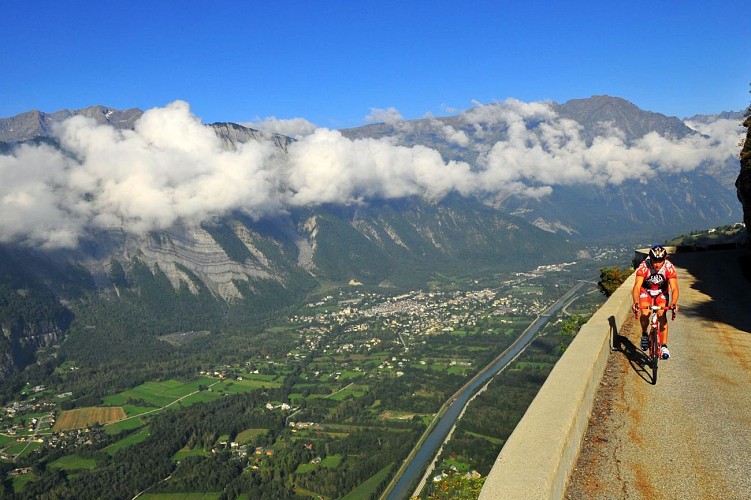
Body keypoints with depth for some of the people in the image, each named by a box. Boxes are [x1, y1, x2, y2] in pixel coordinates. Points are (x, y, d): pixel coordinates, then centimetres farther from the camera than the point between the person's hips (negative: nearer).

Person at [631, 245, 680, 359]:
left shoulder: (669, 267, -28)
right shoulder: (644, 267, -32)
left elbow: (674, 288, -32)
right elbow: (637, 286, -38)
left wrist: (674, 303, -50)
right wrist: (635, 302, -54)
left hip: (662, 293, 1)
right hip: (646, 291, -1)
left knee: (662, 316, -16)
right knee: (645, 314, -21)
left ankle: (664, 346, -6)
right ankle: (644, 335, 9)